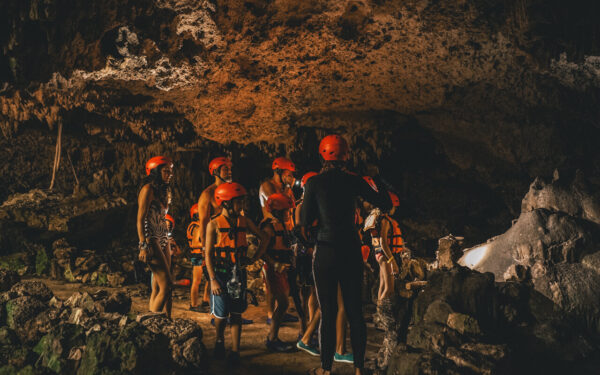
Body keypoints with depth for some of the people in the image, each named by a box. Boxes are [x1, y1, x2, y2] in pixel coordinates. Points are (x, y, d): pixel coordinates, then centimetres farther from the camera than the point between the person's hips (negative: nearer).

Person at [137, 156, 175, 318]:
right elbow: (140, 220, -14)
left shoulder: (164, 190, 17)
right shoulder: (148, 189, -9)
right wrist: (144, 246, -20)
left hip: (163, 240, 8)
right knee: (167, 285, -13)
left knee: (159, 288, 5)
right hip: (151, 240, -8)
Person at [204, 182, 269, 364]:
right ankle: (219, 341, 29)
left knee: (236, 313, 3)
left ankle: (235, 352, 5)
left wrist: (255, 258, 9)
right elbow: (208, 254, -8)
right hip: (220, 273, -3)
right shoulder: (214, 224, -6)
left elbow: (264, 238, 18)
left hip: (238, 272, 3)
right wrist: (213, 280, -14)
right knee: (221, 314, 2)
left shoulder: (244, 222, 5)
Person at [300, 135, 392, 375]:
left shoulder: (314, 182, -5)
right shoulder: (353, 181, 0)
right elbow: (385, 204, 9)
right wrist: (377, 180, 22)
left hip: (326, 252, -2)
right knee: (355, 310, 10)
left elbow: (305, 222, -2)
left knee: (328, 312, 5)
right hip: (351, 250, 2)